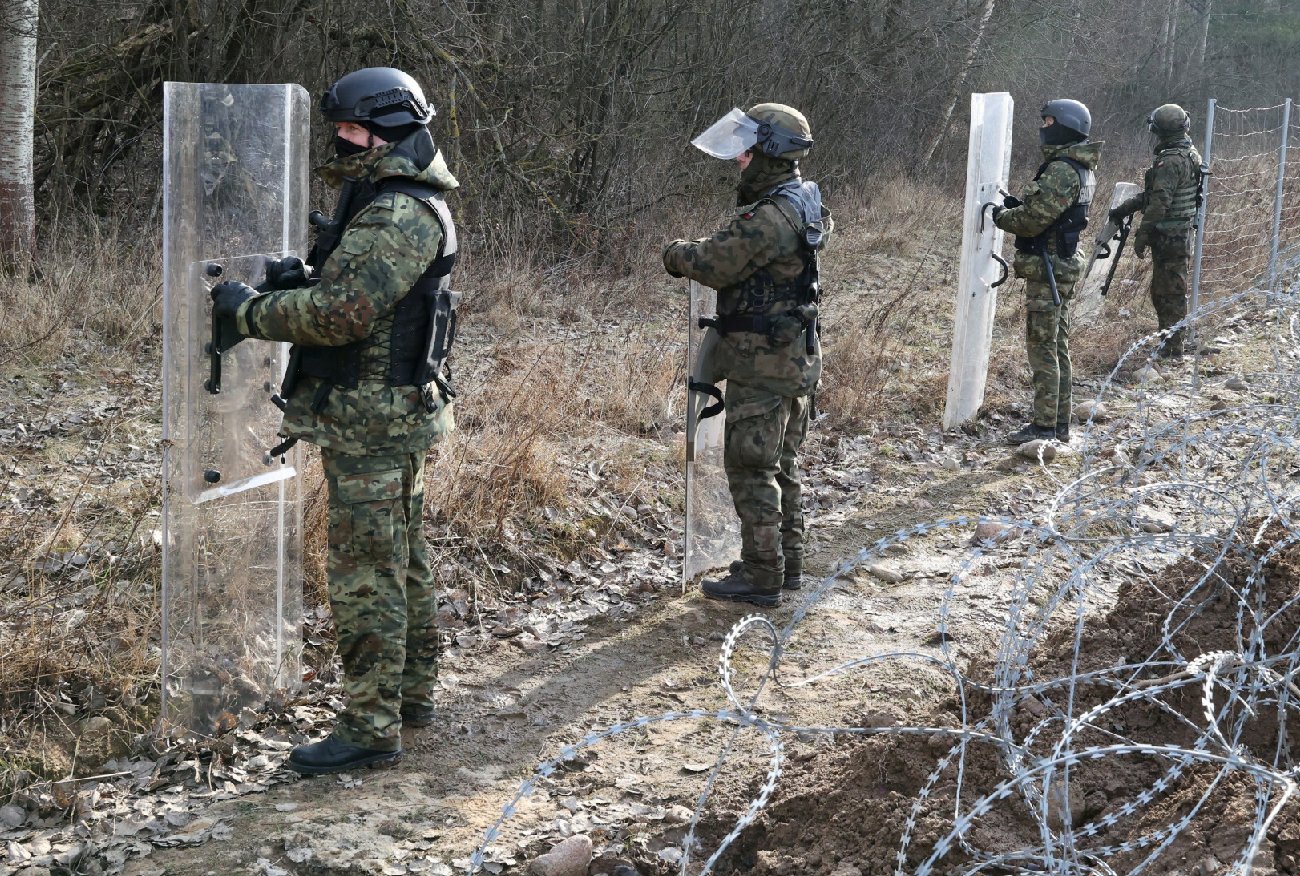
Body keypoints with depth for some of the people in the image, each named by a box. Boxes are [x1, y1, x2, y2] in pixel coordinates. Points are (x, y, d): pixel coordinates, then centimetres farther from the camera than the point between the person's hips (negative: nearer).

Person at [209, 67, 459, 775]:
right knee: (404, 563, 18)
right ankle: (412, 693, 29)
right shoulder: (390, 205, 15)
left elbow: (339, 314, -25)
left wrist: (247, 310, -13)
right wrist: (299, 282, 4)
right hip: (391, 416, 11)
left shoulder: (398, 217, -19)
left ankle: (370, 727, -1)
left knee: (366, 577, -6)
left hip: (371, 422, -11)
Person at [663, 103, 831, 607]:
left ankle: (761, 577, 2)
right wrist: (698, 254, 6)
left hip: (763, 363, -10)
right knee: (781, 464, 18)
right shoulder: (806, 206, 11)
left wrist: (675, 253, 0)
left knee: (750, 469, -3)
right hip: (798, 358, 10)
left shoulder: (769, 218, -22)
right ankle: (788, 562, 27)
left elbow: (713, 265, -19)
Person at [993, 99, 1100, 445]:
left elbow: (1032, 220, -21)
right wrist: (1016, 203, 7)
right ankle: (1060, 423, 21)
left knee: (1042, 347, -5)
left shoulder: (1061, 171, -20)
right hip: (1066, 264, 10)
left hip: (1048, 269, -10)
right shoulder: (1082, 169, 12)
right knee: (1058, 346, 14)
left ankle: (1044, 426, -2)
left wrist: (1000, 215, -4)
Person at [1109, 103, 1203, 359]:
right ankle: (1169, 344, 25)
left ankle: (1171, 348, 1)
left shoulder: (1171, 162, -19)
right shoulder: (1189, 155, 13)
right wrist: (1123, 210, 22)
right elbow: (1150, 193, 20)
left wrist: (1142, 235, -19)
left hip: (1169, 238, -10)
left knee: (1169, 292, -4)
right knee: (1163, 291, 17)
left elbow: (1159, 203, -23)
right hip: (1180, 235, 10)